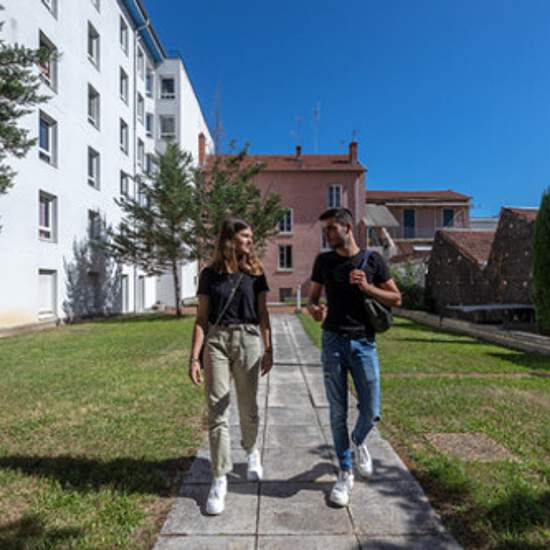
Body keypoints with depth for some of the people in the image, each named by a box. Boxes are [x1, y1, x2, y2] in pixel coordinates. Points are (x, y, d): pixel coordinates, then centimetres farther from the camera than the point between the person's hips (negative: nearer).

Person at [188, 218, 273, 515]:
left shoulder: (255, 273, 7)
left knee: (248, 409, 11)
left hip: (248, 340, 1)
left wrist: (268, 349, 7)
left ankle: (251, 451, 41)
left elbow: (263, 314, 10)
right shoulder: (210, 274, 4)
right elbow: (201, 318, 3)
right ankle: (220, 480, 11)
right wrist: (194, 357, -3)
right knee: (217, 411, -1)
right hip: (216, 341, -1)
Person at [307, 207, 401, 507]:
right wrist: (314, 310, -14)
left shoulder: (372, 260, 1)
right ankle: (345, 474, 22)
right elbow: (312, 298, 10)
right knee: (338, 412, 5)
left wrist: (367, 287, -12)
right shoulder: (323, 261, 5)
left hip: (364, 343, 0)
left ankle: (359, 442, 37)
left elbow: (396, 299, 4)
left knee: (371, 412, 3)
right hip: (333, 342, 1)